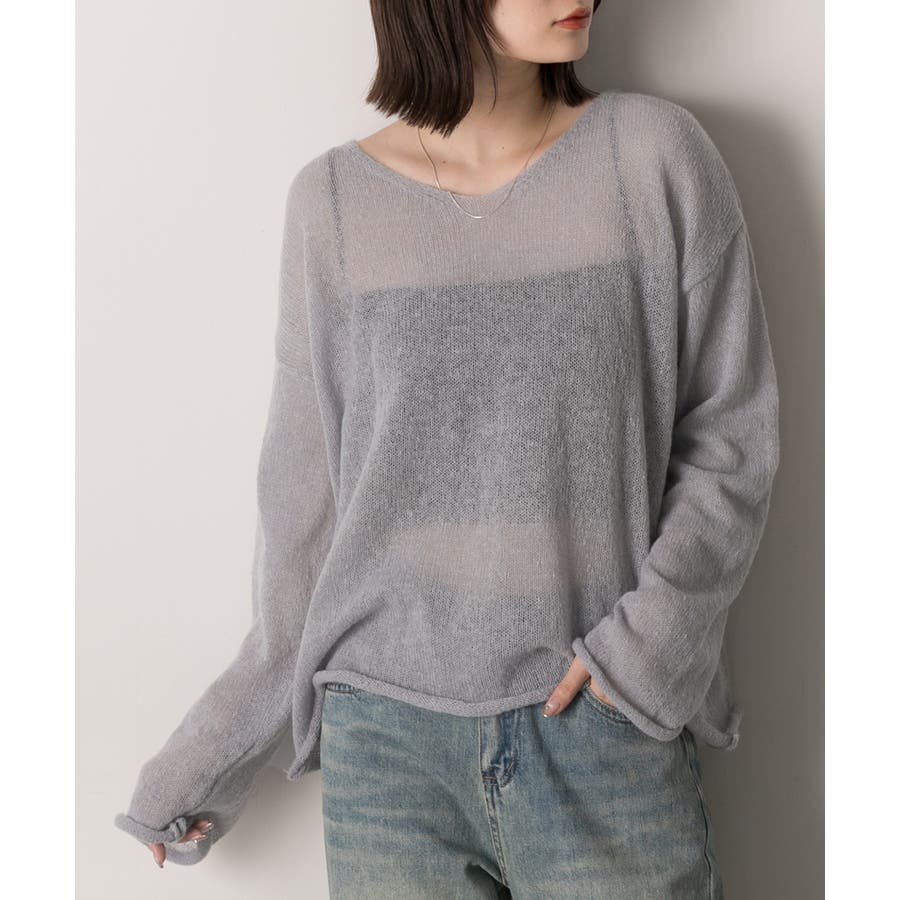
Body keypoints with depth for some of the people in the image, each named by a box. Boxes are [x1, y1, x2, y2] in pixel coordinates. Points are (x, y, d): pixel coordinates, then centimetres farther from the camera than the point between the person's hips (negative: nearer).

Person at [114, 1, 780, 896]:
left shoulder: (655, 154, -2)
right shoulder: (335, 200, 0)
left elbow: (731, 431, 2)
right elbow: (302, 498, 5)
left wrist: (653, 634, -11)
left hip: (606, 725, 0)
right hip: (386, 736, 1)